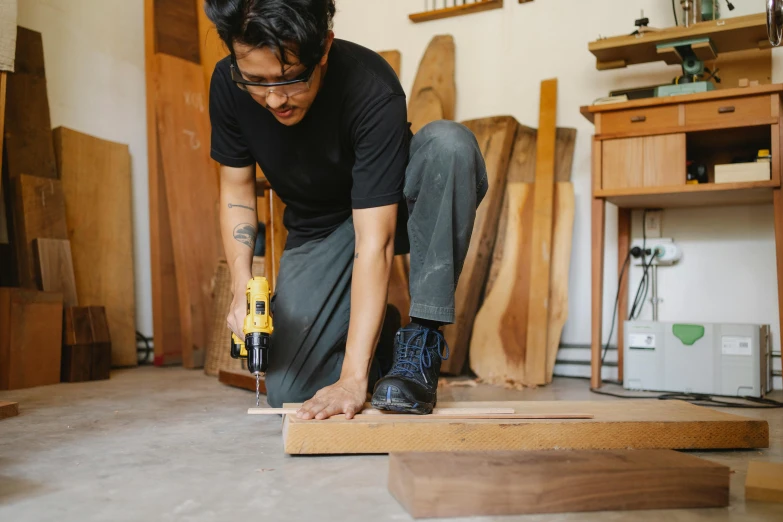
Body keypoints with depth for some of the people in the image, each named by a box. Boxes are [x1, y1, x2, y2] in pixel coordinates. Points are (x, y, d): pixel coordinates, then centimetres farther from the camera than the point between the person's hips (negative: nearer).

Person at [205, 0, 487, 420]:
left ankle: (422, 342, -26)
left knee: (448, 143, -37)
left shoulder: (371, 89, -32)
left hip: (389, 207, -2)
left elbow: (373, 240, -35)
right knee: (286, 394, -11)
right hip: (315, 231, 3)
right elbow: (236, 190, -4)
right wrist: (241, 287, -19)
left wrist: (353, 378, -36)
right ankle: (380, 335, 19)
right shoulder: (228, 85, -18)